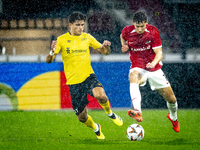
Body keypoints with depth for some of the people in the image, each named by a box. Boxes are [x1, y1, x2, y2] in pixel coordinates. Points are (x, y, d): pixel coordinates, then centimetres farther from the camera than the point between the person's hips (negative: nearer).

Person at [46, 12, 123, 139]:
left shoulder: (87, 37, 4)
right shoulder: (61, 40, -4)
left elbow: (105, 52, 9)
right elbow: (49, 60, -10)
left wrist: (106, 47, -15)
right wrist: (52, 52, -33)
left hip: (88, 76, 1)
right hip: (74, 82, -1)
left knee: (100, 95, -32)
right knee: (82, 117, 2)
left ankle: (110, 113, 1)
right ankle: (96, 128, 37)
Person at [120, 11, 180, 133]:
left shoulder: (153, 32, -12)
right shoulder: (127, 31, -8)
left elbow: (159, 53, -13)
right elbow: (122, 37, 19)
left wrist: (154, 63, -33)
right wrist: (125, 46, -2)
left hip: (154, 68, 1)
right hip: (138, 68, -1)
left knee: (171, 99, 5)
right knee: (133, 77, -40)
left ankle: (173, 117, 42)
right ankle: (138, 112, -60)